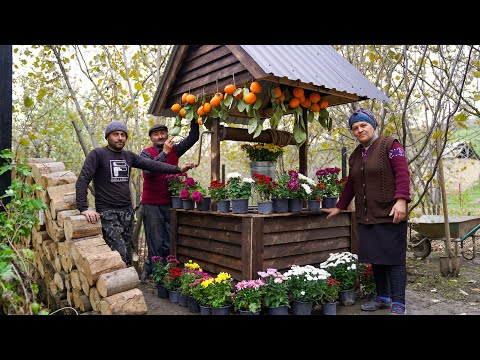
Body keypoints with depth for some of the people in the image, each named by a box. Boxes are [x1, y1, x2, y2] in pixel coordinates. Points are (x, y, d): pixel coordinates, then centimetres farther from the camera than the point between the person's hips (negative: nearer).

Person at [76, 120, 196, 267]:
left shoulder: (129, 156, 12)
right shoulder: (97, 154, -4)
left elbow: (152, 164, 2)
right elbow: (83, 180, -11)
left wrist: (178, 169, -9)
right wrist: (83, 208, -23)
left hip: (127, 211, 5)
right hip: (107, 212, -5)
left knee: (127, 255, 8)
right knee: (120, 253, -16)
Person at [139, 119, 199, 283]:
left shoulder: (175, 150, 10)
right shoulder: (146, 153, -2)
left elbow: (193, 138, 7)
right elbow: (149, 170, -21)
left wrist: (194, 120, -6)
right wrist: (165, 152, -24)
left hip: (170, 203, 4)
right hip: (152, 205, -4)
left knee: (168, 243, 8)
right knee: (156, 243, 2)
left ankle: (149, 268, 25)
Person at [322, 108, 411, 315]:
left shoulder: (390, 145, -2)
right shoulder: (355, 155, 17)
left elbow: (402, 173, -11)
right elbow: (351, 184, 22)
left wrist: (401, 200, -22)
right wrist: (340, 207, 23)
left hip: (390, 215, -6)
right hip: (366, 217, 7)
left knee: (394, 259, -2)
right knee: (375, 258, 11)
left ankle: (398, 304, 5)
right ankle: (383, 297, 24)